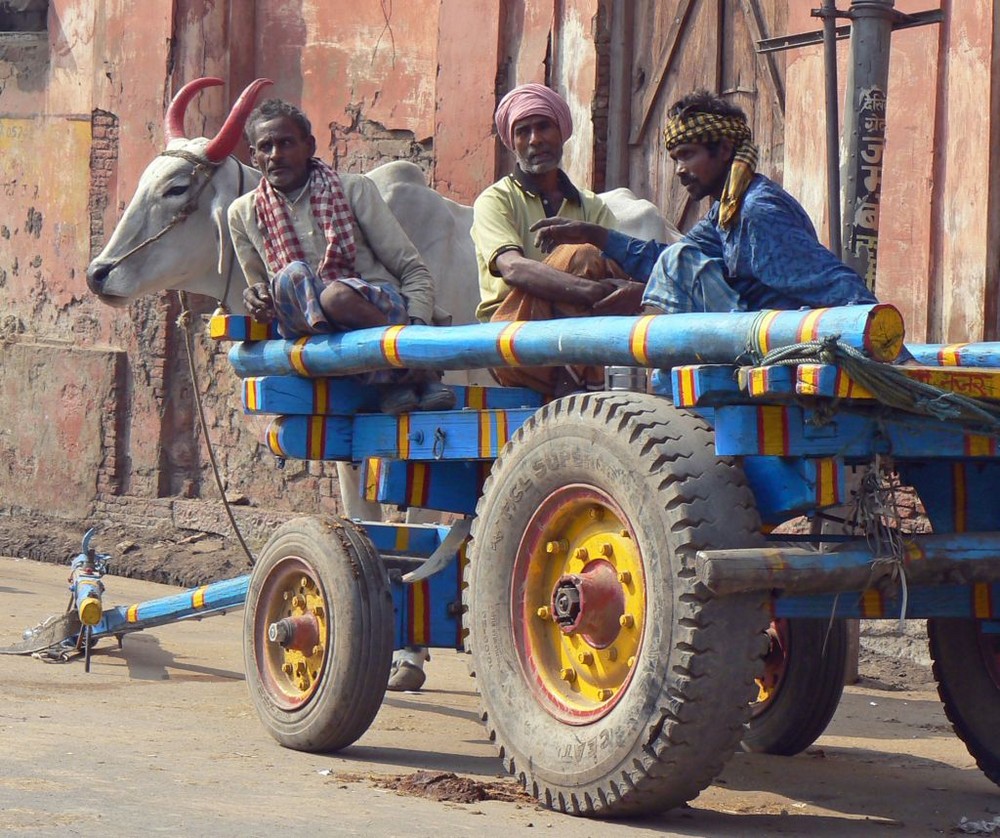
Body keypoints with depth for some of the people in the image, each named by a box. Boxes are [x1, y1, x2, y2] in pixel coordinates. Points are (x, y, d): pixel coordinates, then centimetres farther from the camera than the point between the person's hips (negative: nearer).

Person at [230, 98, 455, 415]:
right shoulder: (244, 214, 15)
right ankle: (391, 378, -26)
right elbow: (265, 292, 25)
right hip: (310, 328, 2)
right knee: (290, 277, -30)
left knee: (337, 296, -36)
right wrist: (259, 300, -1)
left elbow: (415, 272, 5)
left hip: (384, 311, -2)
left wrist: (416, 326, -15)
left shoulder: (354, 189, 7)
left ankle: (416, 366, -15)